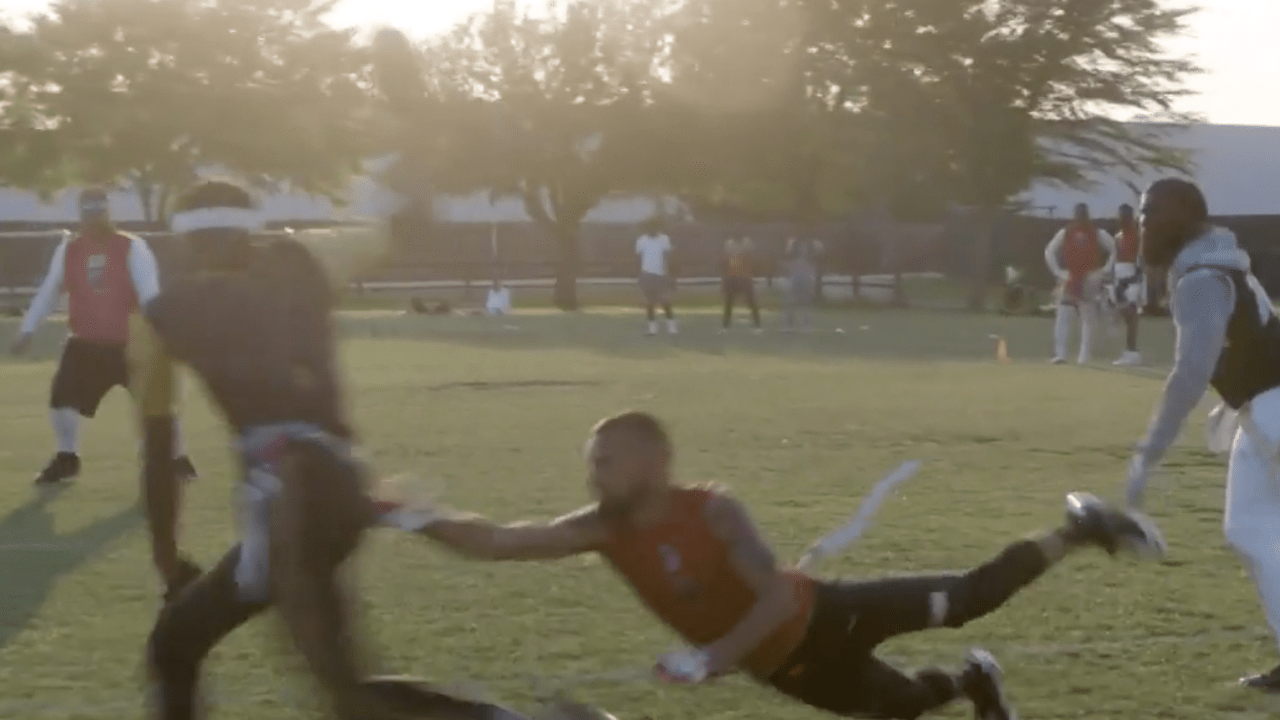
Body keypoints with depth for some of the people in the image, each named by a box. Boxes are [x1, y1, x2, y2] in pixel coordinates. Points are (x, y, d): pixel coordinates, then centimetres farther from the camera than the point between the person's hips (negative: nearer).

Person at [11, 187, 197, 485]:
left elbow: (149, 292, -17)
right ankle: (66, 459, 20)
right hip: (85, 343, 3)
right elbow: (48, 292, 11)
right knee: (61, 398, -1)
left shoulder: (132, 247, -10)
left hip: (128, 343, -3)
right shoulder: (67, 250, 2)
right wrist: (27, 330, 9)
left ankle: (177, 460, 11)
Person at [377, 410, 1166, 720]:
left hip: (822, 618, -5)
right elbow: (496, 542, -20)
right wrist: (424, 519, -34)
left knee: (968, 598, -1)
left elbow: (776, 598, -35)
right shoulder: (605, 530, -16)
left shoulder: (715, 511, -30)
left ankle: (1077, 531, 19)